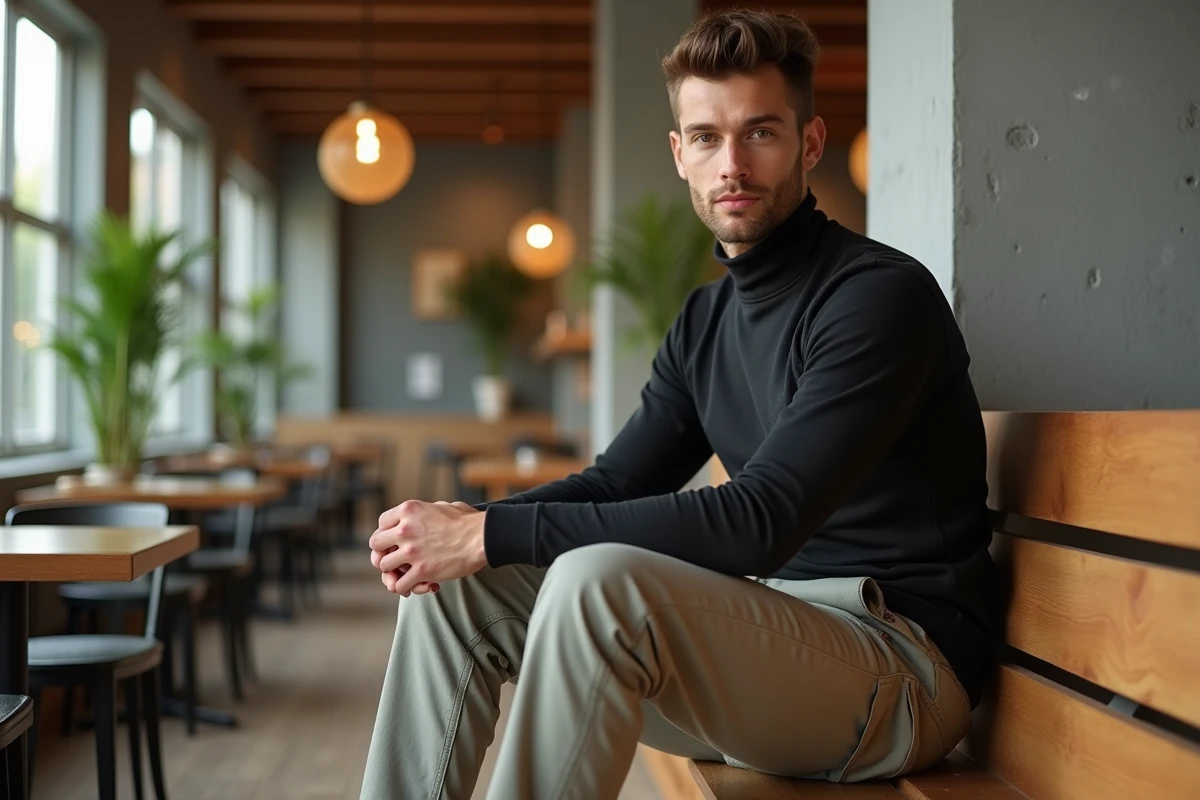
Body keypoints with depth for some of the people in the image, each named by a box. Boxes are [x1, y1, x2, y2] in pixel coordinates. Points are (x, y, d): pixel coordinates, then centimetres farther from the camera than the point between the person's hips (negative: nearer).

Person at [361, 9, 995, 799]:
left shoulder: (881, 295, -15)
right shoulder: (706, 319, 12)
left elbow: (759, 523, -25)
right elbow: (616, 481, 13)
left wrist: (492, 535, -25)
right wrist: (461, 525, -8)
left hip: (902, 667, -8)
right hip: (771, 627, 8)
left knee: (596, 579, -33)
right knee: (454, 583, 0)